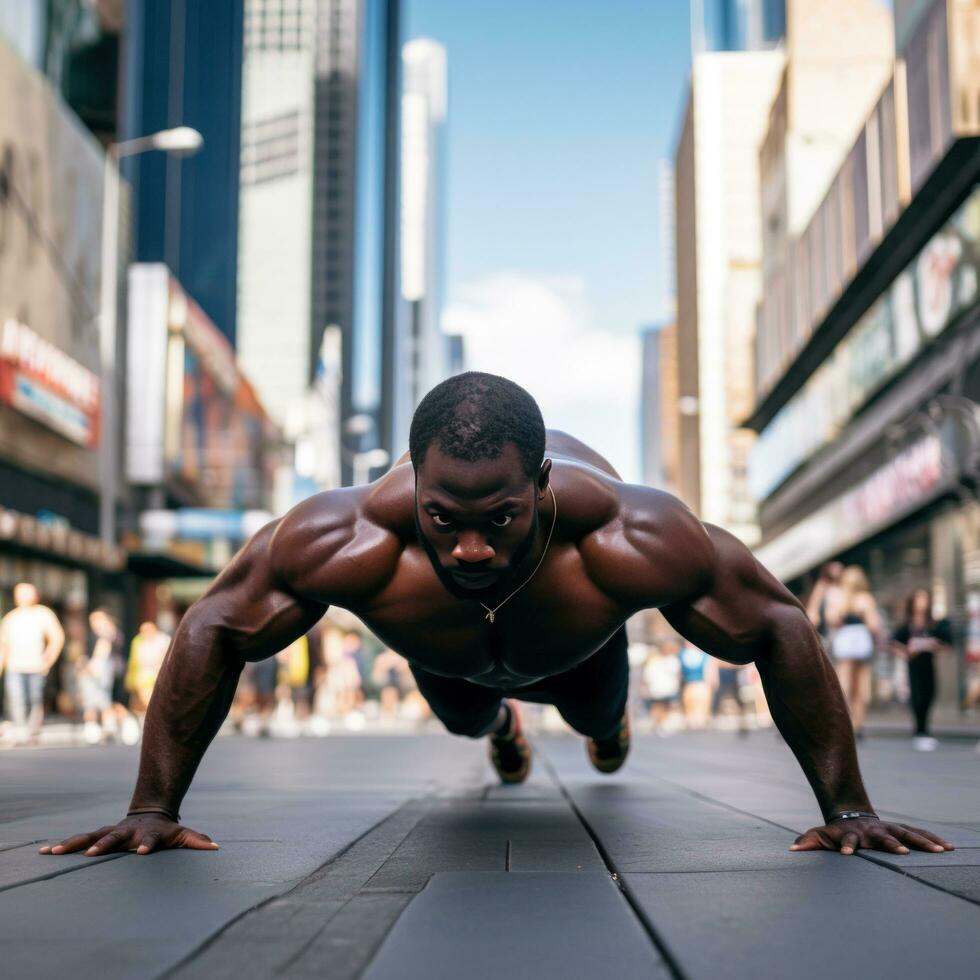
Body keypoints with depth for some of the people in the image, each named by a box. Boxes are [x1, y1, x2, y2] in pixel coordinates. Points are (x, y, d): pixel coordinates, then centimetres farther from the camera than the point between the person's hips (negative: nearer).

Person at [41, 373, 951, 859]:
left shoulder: (629, 539, -50)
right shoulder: (349, 539, -48)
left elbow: (781, 629, -35)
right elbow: (213, 629, -31)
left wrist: (848, 808, -32)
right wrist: (153, 808, -29)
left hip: (577, 639, 0)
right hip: (444, 649, 1)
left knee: (596, 713, 32)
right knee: (463, 722, 32)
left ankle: (606, 722, 72)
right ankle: (501, 725, 71)